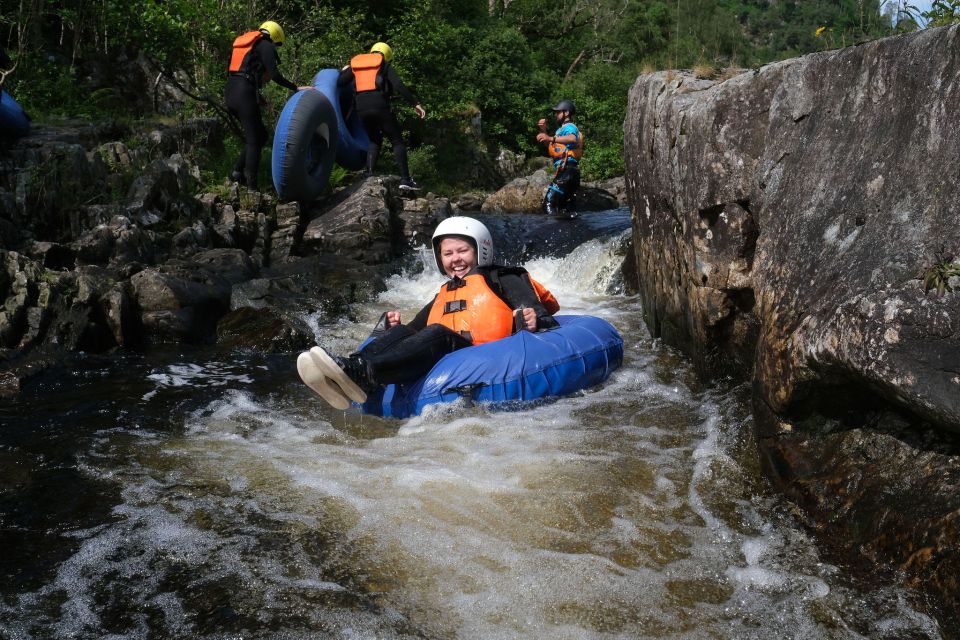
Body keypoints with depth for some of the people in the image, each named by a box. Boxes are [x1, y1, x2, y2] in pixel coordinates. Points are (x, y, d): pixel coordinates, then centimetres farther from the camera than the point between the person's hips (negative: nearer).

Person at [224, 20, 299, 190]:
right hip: (244, 94, -8)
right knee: (254, 141, -3)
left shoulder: (245, 42, 25)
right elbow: (274, 75, -12)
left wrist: (256, 94, 25)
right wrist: (295, 88, -5)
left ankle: (237, 172, 13)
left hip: (229, 93, 8)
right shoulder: (266, 46, 0)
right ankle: (251, 184, -7)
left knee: (260, 135, 17)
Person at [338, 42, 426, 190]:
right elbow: (399, 86, -5)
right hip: (380, 107, -4)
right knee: (397, 141, 5)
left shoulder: (355, 64, 17)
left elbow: (340, 83, 10)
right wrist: (415, 104, -7)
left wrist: (344, 71, 32)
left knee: (375, 141, 23)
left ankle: (369, 175, 9)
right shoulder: (384, 66, 8)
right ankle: (405, 179, -5)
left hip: (362, 108, 4)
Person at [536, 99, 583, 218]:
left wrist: (551, 138, -41)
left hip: (566, 170, -11)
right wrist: (543, 131, 14)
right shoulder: (561, 128, 26)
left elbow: (572, 139, -31)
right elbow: (549, 146, 28)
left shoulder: (569, 127, -7)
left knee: (549, 204, -19)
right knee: (569, 210, 13)